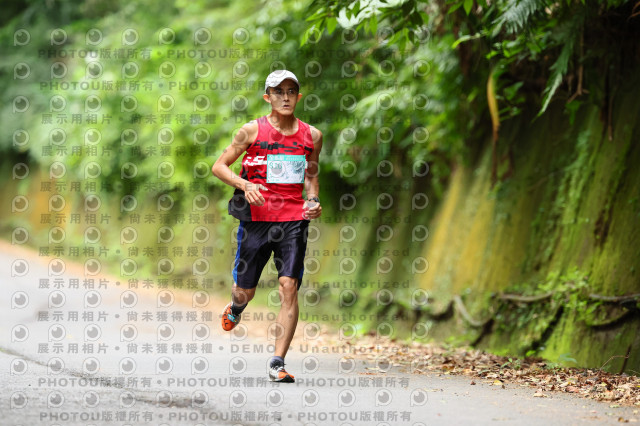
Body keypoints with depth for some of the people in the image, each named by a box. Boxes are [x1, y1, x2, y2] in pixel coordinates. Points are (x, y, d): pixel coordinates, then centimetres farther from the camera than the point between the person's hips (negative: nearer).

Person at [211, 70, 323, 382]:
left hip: (293, 219, 1)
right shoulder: (252, 131, -2)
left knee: (289, 287, -12)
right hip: (256, 217, -1)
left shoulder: (312, 136, 7)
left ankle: (277, 363, -8)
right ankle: (235, 308, 49)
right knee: (245, 290, 9)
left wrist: (313, 200, 4)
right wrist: (244, 185, -14)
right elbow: (219, 166, 3)